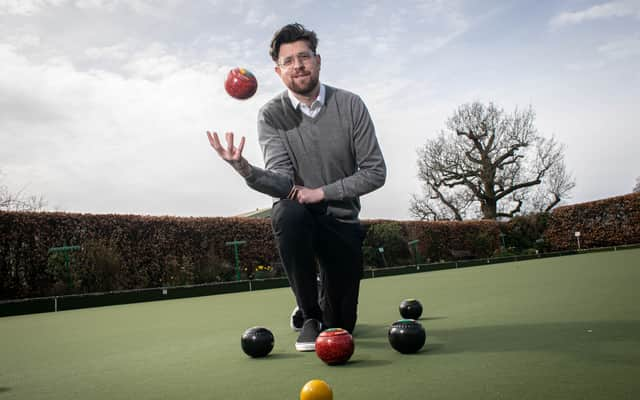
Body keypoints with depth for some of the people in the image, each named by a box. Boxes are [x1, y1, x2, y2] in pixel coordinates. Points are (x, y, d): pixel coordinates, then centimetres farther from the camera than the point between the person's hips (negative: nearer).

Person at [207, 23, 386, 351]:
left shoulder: (350, 105, -7)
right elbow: (282, 182, -19)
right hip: (299, 216, 0)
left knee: (341, 326, -1)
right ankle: (309, 316, -17)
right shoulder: (271, 115, -8)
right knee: (287, 212, -39)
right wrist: (246, 170, -40)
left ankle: (325, 312, 42)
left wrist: (322, 192, -17)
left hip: (341, 219, 1)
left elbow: (375, 172, -8)